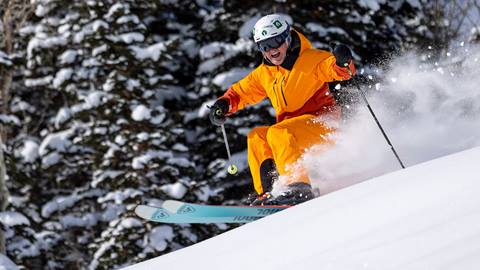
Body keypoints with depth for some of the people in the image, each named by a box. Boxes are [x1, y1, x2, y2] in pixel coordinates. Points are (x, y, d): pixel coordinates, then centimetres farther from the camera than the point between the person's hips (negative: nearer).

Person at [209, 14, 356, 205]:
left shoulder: (310, 59, -8)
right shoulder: (264, 73, 12)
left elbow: (341, 71, -19)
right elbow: (242, 91, 24)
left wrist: (343, 63, -42)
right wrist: (225, 103, 4)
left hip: (321, 122, -8)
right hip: (294, 133, 8)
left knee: (278, 133, -27)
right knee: (256, 137, -2)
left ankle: (298, 187, -41)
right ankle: (267, 191, -9)